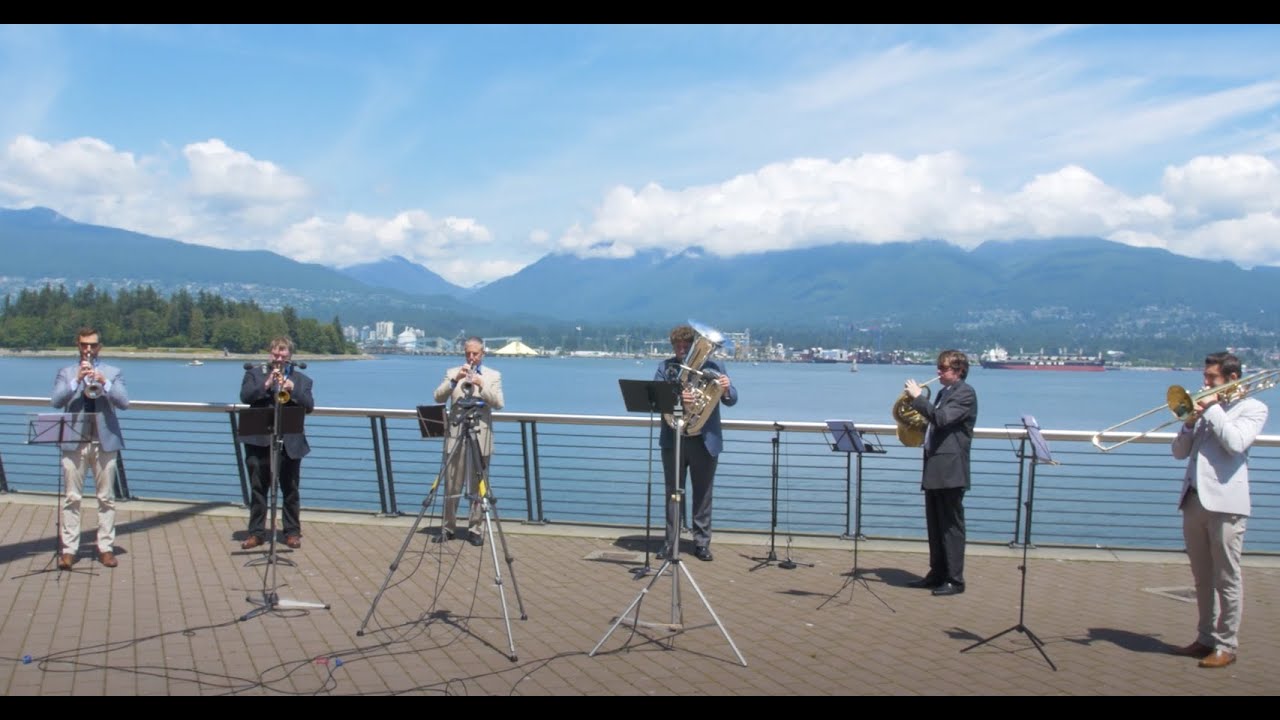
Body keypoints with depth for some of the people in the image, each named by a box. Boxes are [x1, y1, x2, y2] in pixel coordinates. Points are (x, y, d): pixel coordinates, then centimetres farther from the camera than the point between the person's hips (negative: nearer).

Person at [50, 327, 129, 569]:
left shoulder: (113, 372, 9)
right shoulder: (66, 373, 9)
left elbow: (124, 402, -5)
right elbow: (56, 402, -6)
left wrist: (104, 382, -17)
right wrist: (77, 380, -16)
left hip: (105, 442, 0)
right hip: (74, 442, 0)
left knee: (106, 498, 3)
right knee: (72, 498, 0)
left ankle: (106, 547, 9)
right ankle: (68, 549, 5)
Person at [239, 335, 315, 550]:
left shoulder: (301, 379, 10)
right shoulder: (254, 373, 8)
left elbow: (309, 406, -1)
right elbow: (245, 396, -6)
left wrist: (293, 389, -15)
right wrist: (266, 385, -18)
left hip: (291, 443, 0)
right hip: (259, 442, 0)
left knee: (290, 490, 5)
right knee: (258, 489, 6)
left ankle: (292, 532, 15)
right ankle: (256, 532, 15)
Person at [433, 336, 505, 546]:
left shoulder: (493, 376, 7)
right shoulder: (452, 373, 10)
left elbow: (498, 404, -5)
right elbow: (438, 397, -3)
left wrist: (481, 385, -17)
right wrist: (455, 380, -16)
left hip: (480, 437, -1)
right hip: (456, 435, 1)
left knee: (477, 487, 3)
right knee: (451, 485, 4)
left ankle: (474, 529, 11)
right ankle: (448, 527, 15)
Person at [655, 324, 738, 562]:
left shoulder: (713, 368, 1)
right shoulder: (666, 367, 4)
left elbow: (732, 400, -2)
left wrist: (726, 390, -27)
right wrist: (677, 397, -28)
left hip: (705, 440, -1)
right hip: (673, 440, 1)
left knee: (703, 493, 7)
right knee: (673, 491, 8)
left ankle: (702, 542, 16)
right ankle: (671, 541, 16)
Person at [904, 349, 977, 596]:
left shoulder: (965, 393, -10)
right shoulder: (943, 393, 18)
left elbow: (941, 418, -24)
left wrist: (918, 397, -18)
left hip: (950, 470, -9)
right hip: (934, 469, 9)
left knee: (951, 526, -3)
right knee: (935, 527, 14)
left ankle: (955, 580, 2)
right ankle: (937, 574, 22)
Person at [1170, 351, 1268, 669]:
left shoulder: (1252, 408, 2)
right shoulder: (1205, 407, 17)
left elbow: (1235, 443, -17)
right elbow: (1179, 452, 15)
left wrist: (1213, 408, -9)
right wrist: (1190, 422, -1)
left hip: (1225, 502, -6)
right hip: (1194, 499, 6)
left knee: (1226, 579, -1)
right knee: (1203, 578, 12)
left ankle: (1226, 645, 6)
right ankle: (1206, 638, 21)